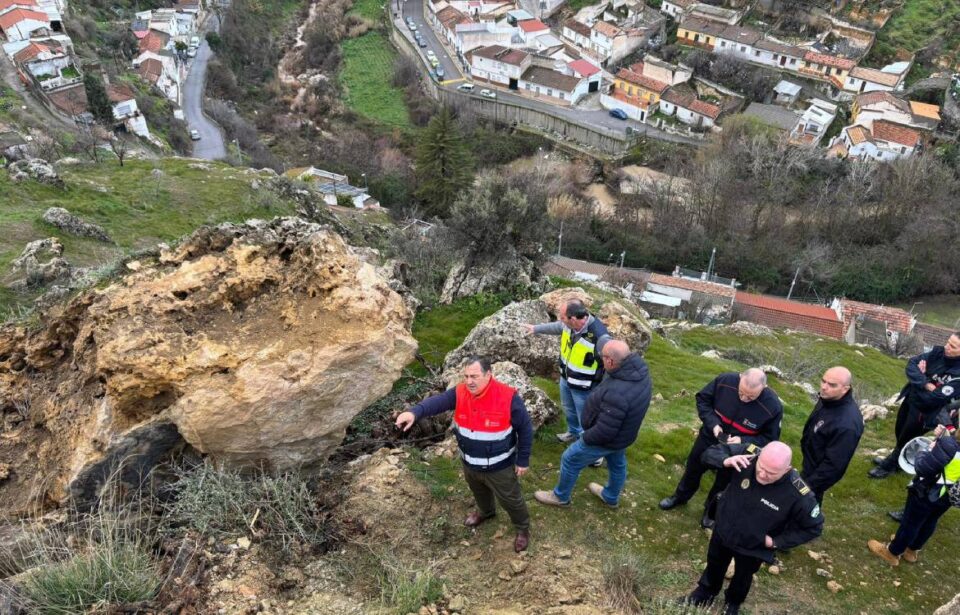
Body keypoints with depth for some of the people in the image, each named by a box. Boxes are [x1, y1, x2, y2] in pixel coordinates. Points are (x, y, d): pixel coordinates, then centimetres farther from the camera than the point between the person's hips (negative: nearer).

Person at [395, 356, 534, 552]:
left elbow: (525, 429, -16)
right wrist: (414, 412, -54)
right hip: (470, 463, 5)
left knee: (510, 499, 17)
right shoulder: (460, 393, -16)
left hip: (499, 466, -5)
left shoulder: (508, 397, -28)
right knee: (479, 491, 32)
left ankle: (523, 528, 46)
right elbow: (438, 401, -34)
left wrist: (523, 460, -10)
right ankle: (485, 511, 64)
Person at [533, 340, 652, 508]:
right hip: (623, 433, 8)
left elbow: (604, 431, -35)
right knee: (617, 463, 30)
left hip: (604, 438, -8)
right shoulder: (639, 368, -17)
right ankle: (611, 498, 56)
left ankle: (561, 496, 38)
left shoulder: (616, 394, -43)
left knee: (570, 460, 14)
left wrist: (585, 438, -16)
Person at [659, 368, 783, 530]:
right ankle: (680, 497, 56)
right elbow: (702, 399, -12)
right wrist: (713, 423, -26)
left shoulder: (773, 407, -33)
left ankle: (711, 513, 52)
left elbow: (769, 438, -17)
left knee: (723, 484, 23)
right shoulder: (725, 380, -30)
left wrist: (743, 441, -33)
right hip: (709, 439, 2)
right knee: (693, 469, 27)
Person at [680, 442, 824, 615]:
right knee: (714, 565, 32)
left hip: (754, 548, -2)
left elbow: (814, 527, -18)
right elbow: (713, 451, -19)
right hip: (723, 531, 2)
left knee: (742, 577, 31)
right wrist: (725, 461, -41)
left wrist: (777, 542, -18)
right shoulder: (747, 456, -33)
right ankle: (706, 591, 64)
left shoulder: (798, 494, -36)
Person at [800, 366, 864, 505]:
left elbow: (833, 464, -31)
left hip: (820, 471, -8)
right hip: (810, 462, 8)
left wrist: (810, 485, -21)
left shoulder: (846, 424, -39)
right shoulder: (829, 398, -12)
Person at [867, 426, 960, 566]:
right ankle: (912, 550, 48)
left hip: (927, 492, -7)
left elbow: (923, 468, -29)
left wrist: (930, 450, -12)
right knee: (930, 522, 27)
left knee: (911, 522, 13)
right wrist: (944, 436, -5)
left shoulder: (949, 445, -37)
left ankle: (892, 552, 33)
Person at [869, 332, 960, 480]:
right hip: (910, 399, 6)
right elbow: (912, 363, -10)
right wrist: (925, 383, -25)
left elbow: (933, 398, -30)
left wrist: (920, 378, -15)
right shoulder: (938, 352, -11)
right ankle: (896, 458, 52)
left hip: (924, 411, -6)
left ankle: (888, 466, 39)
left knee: (905, 439, 16)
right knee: (899, 432, 26)